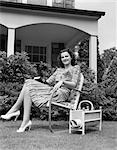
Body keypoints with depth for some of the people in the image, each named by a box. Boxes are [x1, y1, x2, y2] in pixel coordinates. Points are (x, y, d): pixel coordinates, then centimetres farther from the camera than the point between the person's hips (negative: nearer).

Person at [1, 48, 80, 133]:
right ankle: (14, 110, -15)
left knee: (28, 90, -20)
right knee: (28, 83, -11)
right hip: (52, 90, 7)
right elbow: (49, 81, 21)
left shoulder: (76, 68, 11)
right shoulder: (59, 69, 30)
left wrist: (62, 81, -19)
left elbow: (73, 84, -2)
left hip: (62, 92, -7)